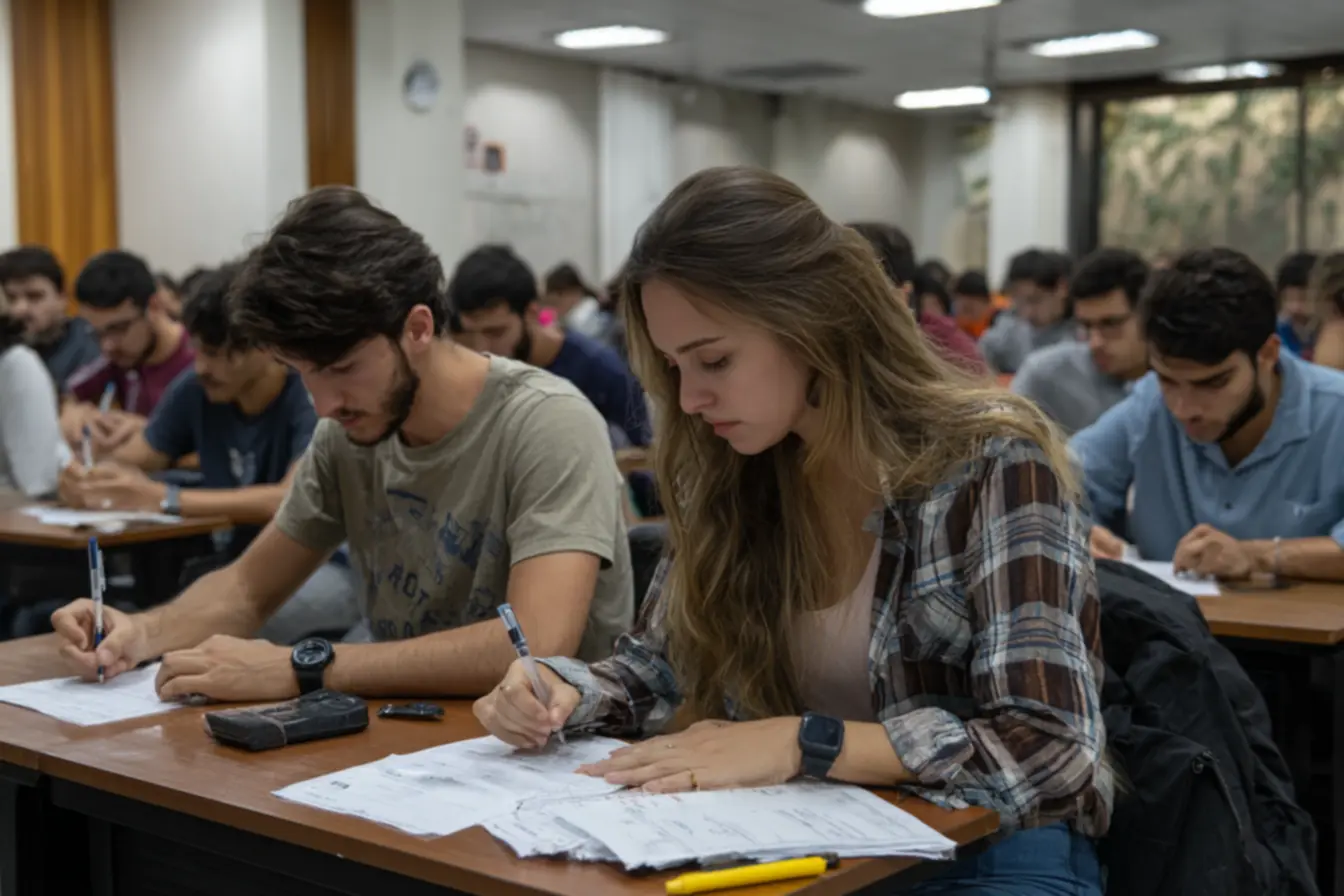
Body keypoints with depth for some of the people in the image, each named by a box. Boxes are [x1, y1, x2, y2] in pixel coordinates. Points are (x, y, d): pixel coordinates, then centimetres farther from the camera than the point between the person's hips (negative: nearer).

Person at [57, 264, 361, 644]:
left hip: (328, 566, -5)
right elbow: (127, 461, 6)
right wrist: (87, 480, -19)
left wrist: (165, 499, -32)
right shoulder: (196, 387, -1)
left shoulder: (313, 393, -18)